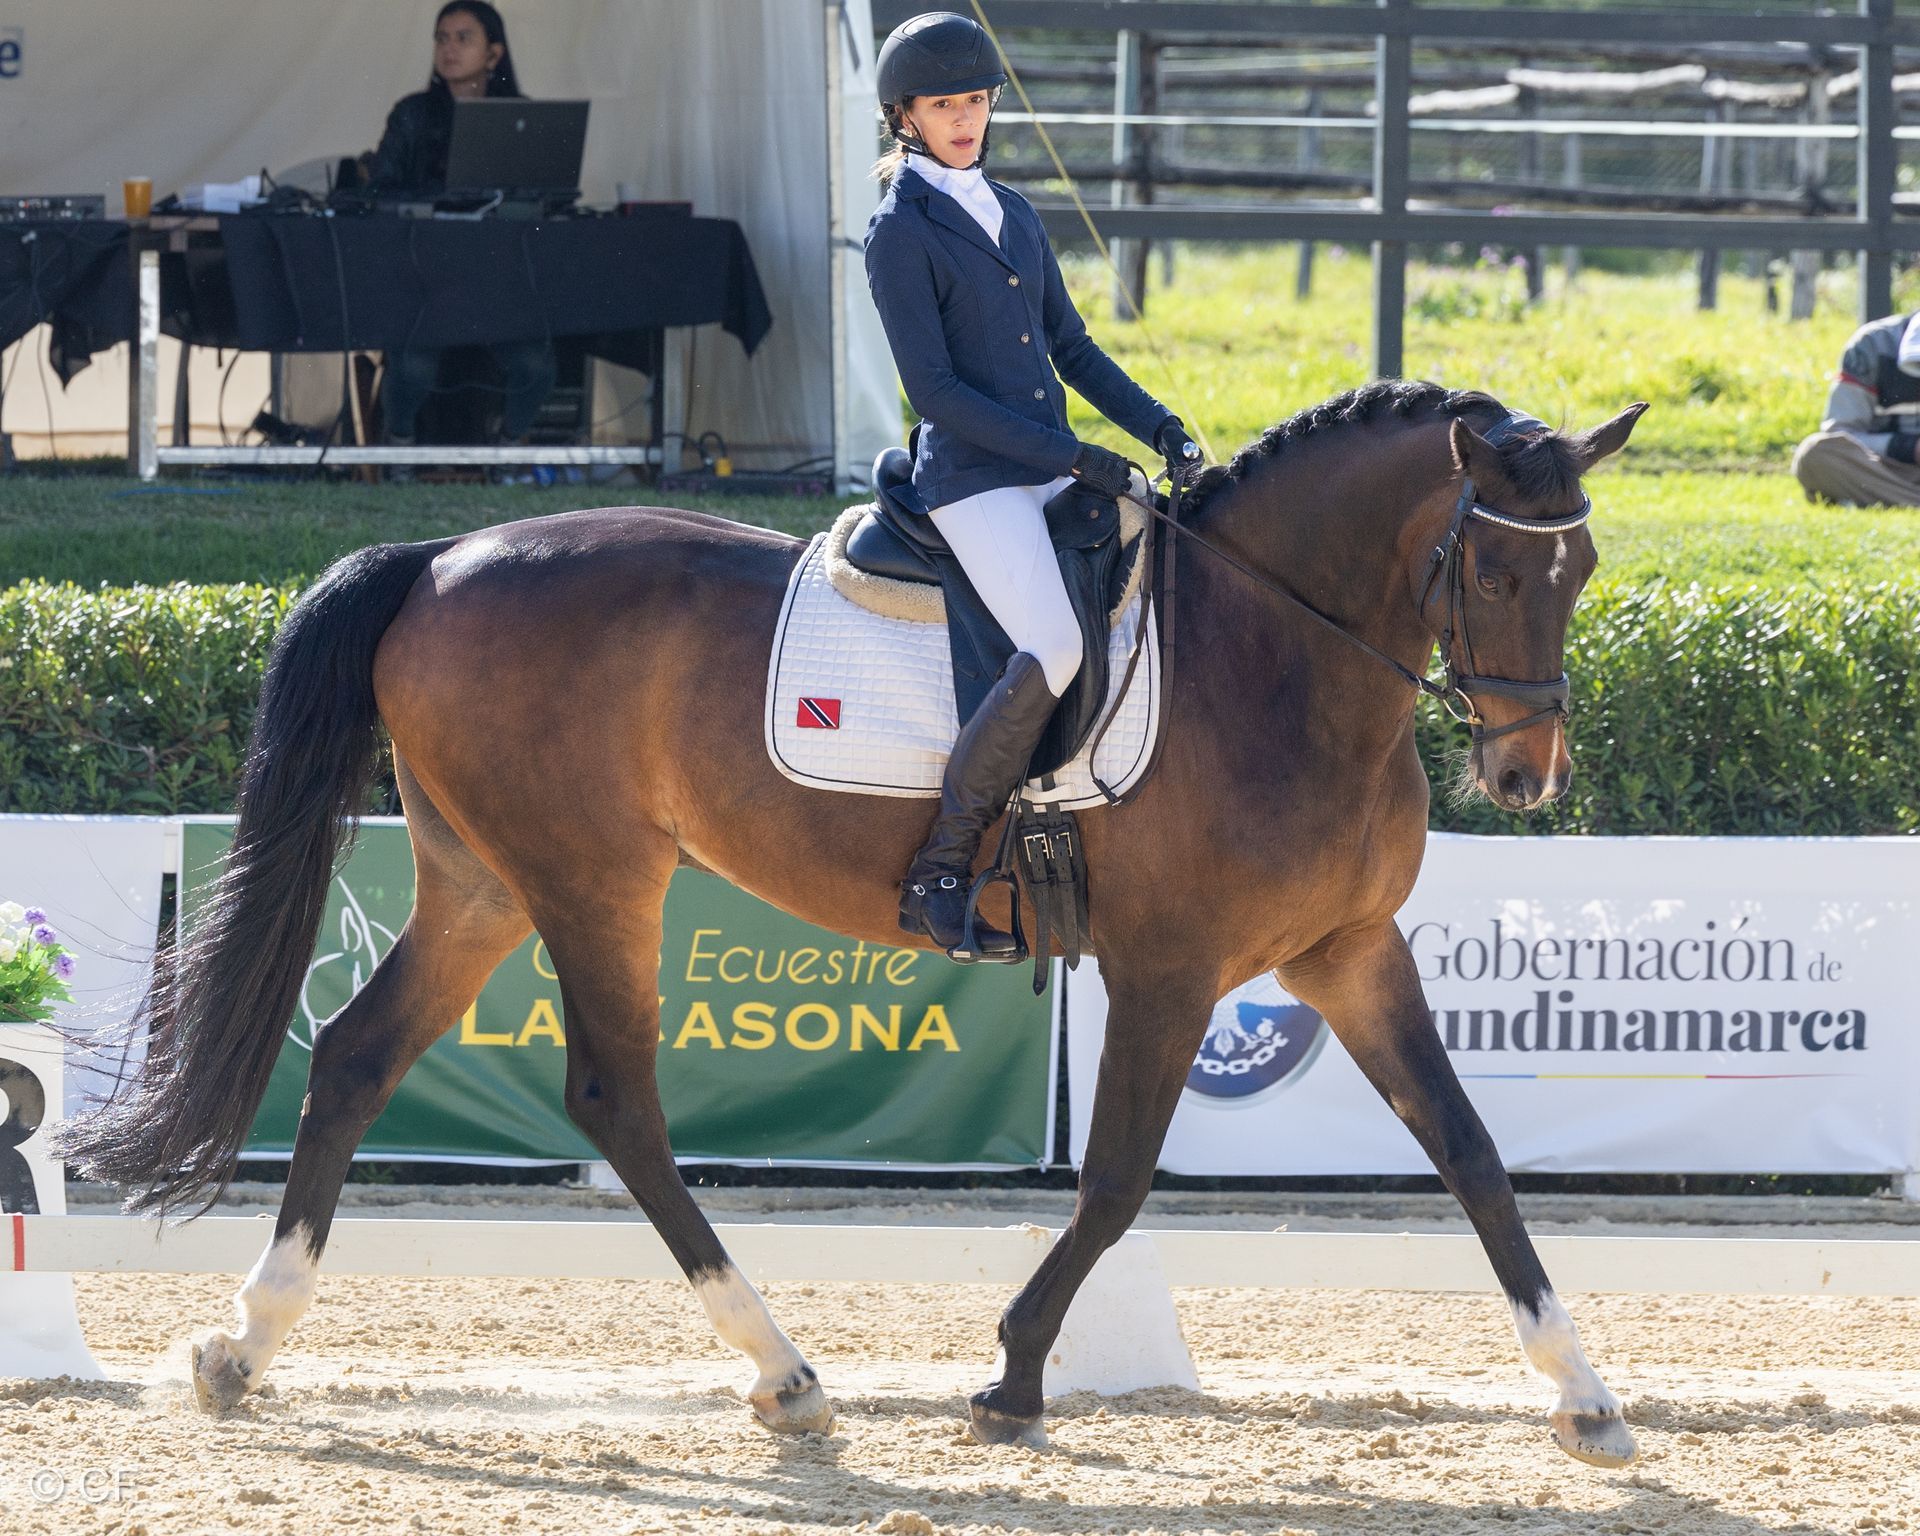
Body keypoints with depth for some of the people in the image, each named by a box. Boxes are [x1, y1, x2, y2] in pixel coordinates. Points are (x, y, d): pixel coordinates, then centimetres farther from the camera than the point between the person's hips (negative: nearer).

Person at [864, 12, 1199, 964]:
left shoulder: (1012, 214, 15)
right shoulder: (901, 232, -8)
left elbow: (1069, 346, 21)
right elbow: (934, 388, -14)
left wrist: (1154, 425, 5)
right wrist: (1071, 456, -17)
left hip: (1054, 470, 8)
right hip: (973, 480, -8)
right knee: (1055, 648, -28)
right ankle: (938, 873, -21)